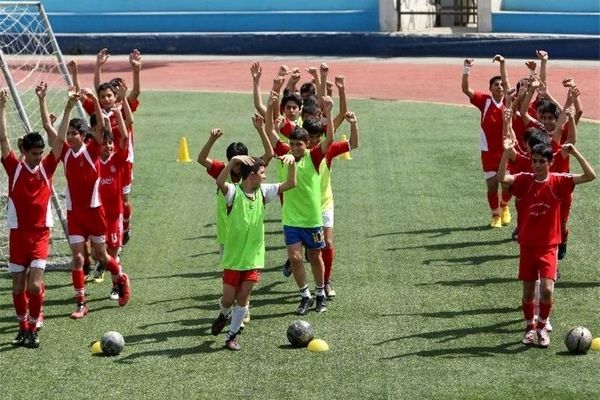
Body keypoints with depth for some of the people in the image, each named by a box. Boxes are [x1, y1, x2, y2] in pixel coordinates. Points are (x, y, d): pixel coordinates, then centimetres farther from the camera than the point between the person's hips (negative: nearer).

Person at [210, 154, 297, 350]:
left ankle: (232, 336, 17)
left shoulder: (263, 191, 1)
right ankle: (223, 315, 38)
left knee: (243, 297, 3)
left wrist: (292, 163, -13)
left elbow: (290, 184, 3)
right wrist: (233, 161, -47)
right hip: (233, 257, -4)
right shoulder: (233, 192, -14)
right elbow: (220, 182, -37)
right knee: (228, 298, 4)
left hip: (254, 256, 4)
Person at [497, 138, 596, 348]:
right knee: (528, 290, 9)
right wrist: (506, 152, -34)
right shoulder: (524, 180, -6)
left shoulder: (558, 181, -7)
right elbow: (502, 178, -25)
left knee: (547, 289, -13)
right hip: (527, 245, 1)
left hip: (548, 246, -1)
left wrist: (575, 153, -23)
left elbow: (590, 176, -15)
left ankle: (542, 326, 10)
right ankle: (529, 327, 30)